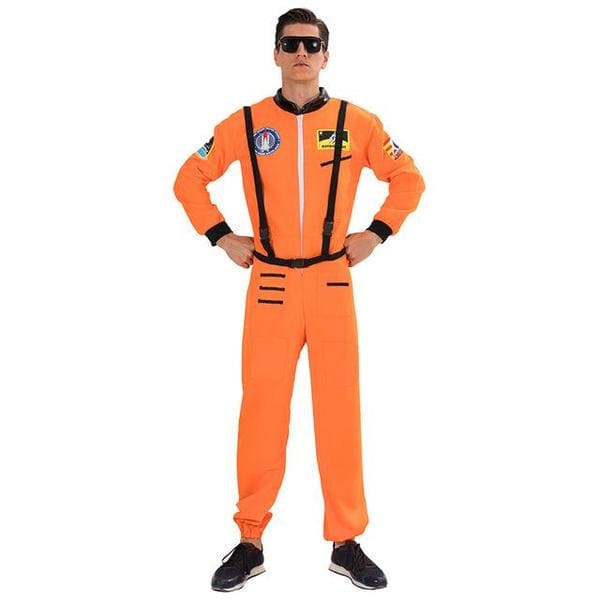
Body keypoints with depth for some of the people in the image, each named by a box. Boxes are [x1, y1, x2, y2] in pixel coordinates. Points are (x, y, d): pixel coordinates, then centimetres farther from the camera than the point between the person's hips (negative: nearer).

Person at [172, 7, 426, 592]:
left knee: (340, 412, 3)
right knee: (261, 413, 2)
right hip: (270, 286, 0)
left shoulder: (357, 122, 3)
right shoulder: (245, 124, 3)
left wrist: (376, 233, 2)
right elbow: (188, 180, 12)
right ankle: (250, 542, 14)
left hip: (333, 285, 0)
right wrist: (221, 236, 3)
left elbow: (409, 178, 12)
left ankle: (346, 542, 16)